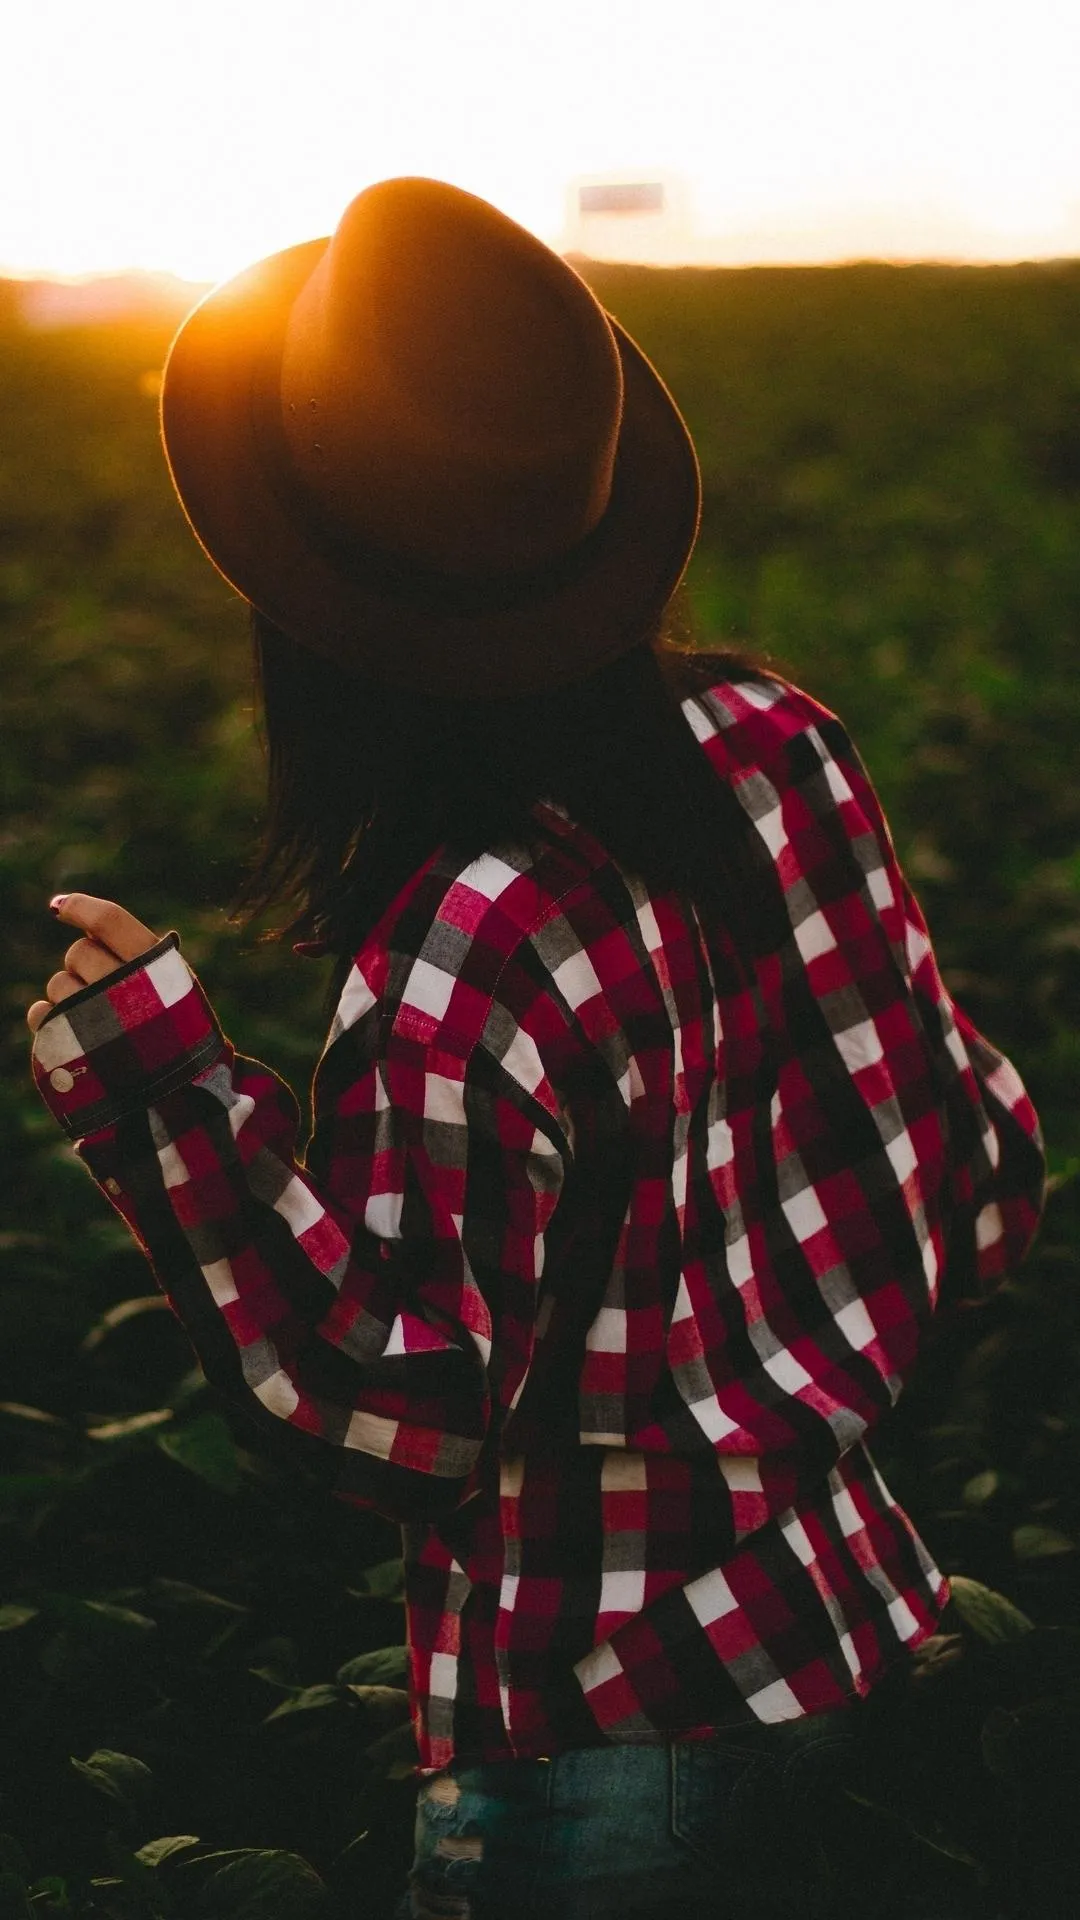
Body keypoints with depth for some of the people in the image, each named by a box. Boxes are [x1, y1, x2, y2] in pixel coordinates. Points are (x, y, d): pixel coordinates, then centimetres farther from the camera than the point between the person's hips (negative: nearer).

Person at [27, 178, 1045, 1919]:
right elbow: (977, 1178, 1)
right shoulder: (779, 745, -9)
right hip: (832, 1615, 7)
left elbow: (397, 1417, -22)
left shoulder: (464, 960, -30)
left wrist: (160, 1084, -22)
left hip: (608, 1733, -7)